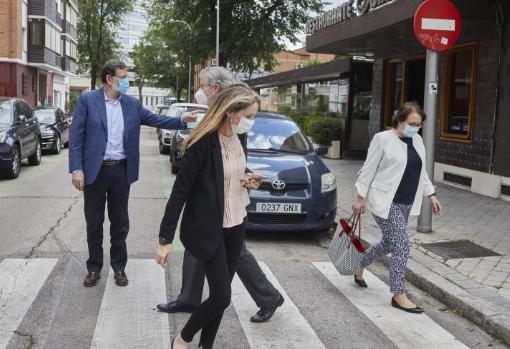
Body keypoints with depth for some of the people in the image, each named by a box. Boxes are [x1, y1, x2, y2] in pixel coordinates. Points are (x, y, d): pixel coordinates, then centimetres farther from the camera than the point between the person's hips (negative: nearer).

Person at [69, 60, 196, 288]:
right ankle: (94, 267, 22)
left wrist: (182, 121, -8)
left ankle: (119, 267, 23)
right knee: (94, 222, 8)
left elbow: (155, 120, 7)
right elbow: (76, 136, -7)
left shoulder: (132, 104, 6)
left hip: (121, 170, 3)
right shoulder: (87, 100, -5)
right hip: (95, 169, -3)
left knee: (120, 222, 11)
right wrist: (76, 168, -14)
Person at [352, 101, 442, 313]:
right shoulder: (383, 139, -11)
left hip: (405, 203, 8)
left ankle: (359, 267, 39)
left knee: (389, 243, 17)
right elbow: (369, 170, -9)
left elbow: (421, 171, 18)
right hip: (386, 202, -8)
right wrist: (361, 197, -9)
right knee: (402, 246, -10)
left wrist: (431, 195, 15)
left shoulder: (417, 141, 10)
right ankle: (399, 295, 0)